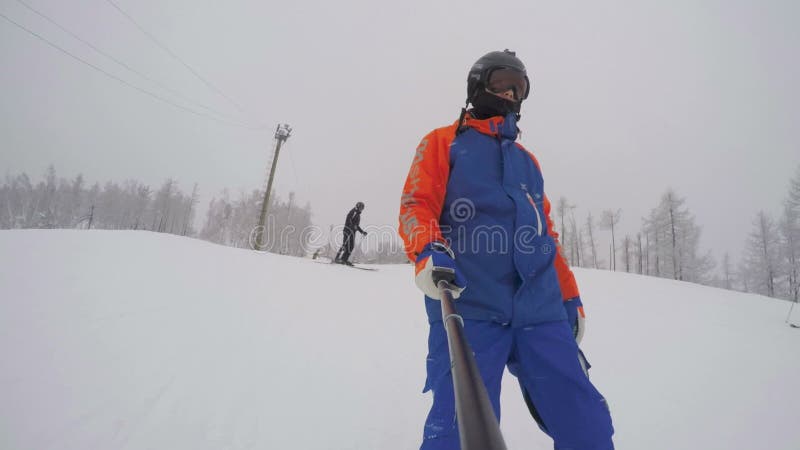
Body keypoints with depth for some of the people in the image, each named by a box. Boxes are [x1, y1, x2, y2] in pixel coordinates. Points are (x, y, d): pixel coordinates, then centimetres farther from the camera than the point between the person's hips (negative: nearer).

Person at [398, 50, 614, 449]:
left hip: (542, 311, 6)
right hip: (467, 306, -5)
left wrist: (570, 296, 22)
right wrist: (428, 253, -22)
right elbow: (416, 204, -1)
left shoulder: (526, 159, 28)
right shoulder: (443, 142, 12)